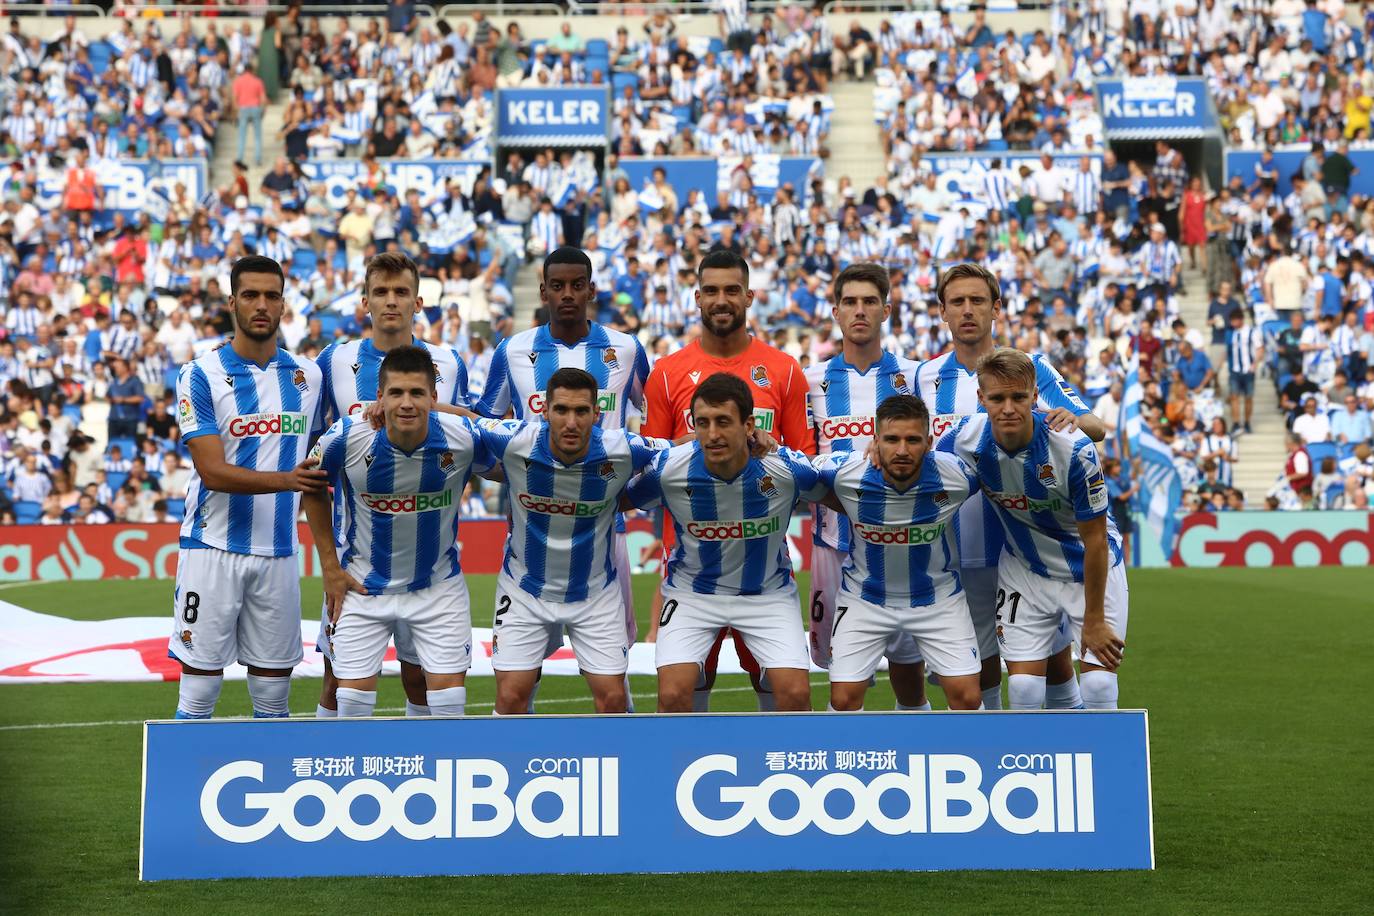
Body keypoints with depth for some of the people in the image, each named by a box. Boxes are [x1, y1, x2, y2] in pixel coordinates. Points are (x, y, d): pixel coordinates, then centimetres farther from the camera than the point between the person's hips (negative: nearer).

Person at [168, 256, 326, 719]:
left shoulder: (307, 375, 9)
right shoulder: (201, 375, -5)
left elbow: (319, 467, 19)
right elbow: (213, 471, -14)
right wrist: (286, 480, -27)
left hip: (279, 552, 4)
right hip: (214, 547, -4)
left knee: (273, 691, 7)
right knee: (200, 687, -1)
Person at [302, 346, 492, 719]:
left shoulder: (465, 438, -21)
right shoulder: (346, 437, -20)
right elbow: (313, 489, 0)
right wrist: (329, 565, 0)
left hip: (438, 586, 0)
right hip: (363, 585, 0)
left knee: (448, 694, -1)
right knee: (353, 695, 0)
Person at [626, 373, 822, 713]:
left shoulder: (788, 468, -22)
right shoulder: (667, 469, -21)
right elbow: (620, 501, -1)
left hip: (767, 592, 0)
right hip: (692, 592, 0)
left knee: (795, 693, -15)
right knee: (673, 694, -18)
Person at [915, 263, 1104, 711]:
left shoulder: (1030, 368, -1)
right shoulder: (925, 377, 7)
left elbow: (1097, 428, -7)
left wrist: (1071, 418, -30)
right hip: (963, 551, 2)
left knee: (1053, 654, 2)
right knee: (982, 660, 9)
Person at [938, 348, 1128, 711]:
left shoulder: (1074, 449, -30)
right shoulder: (966, 439, -20)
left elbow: (1094, 539, -19)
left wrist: (1093, 620, -14)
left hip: (1091, 568, -3)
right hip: (1023, 569, 3)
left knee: (1099, 684, -8)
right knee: (1023, 687, -3)